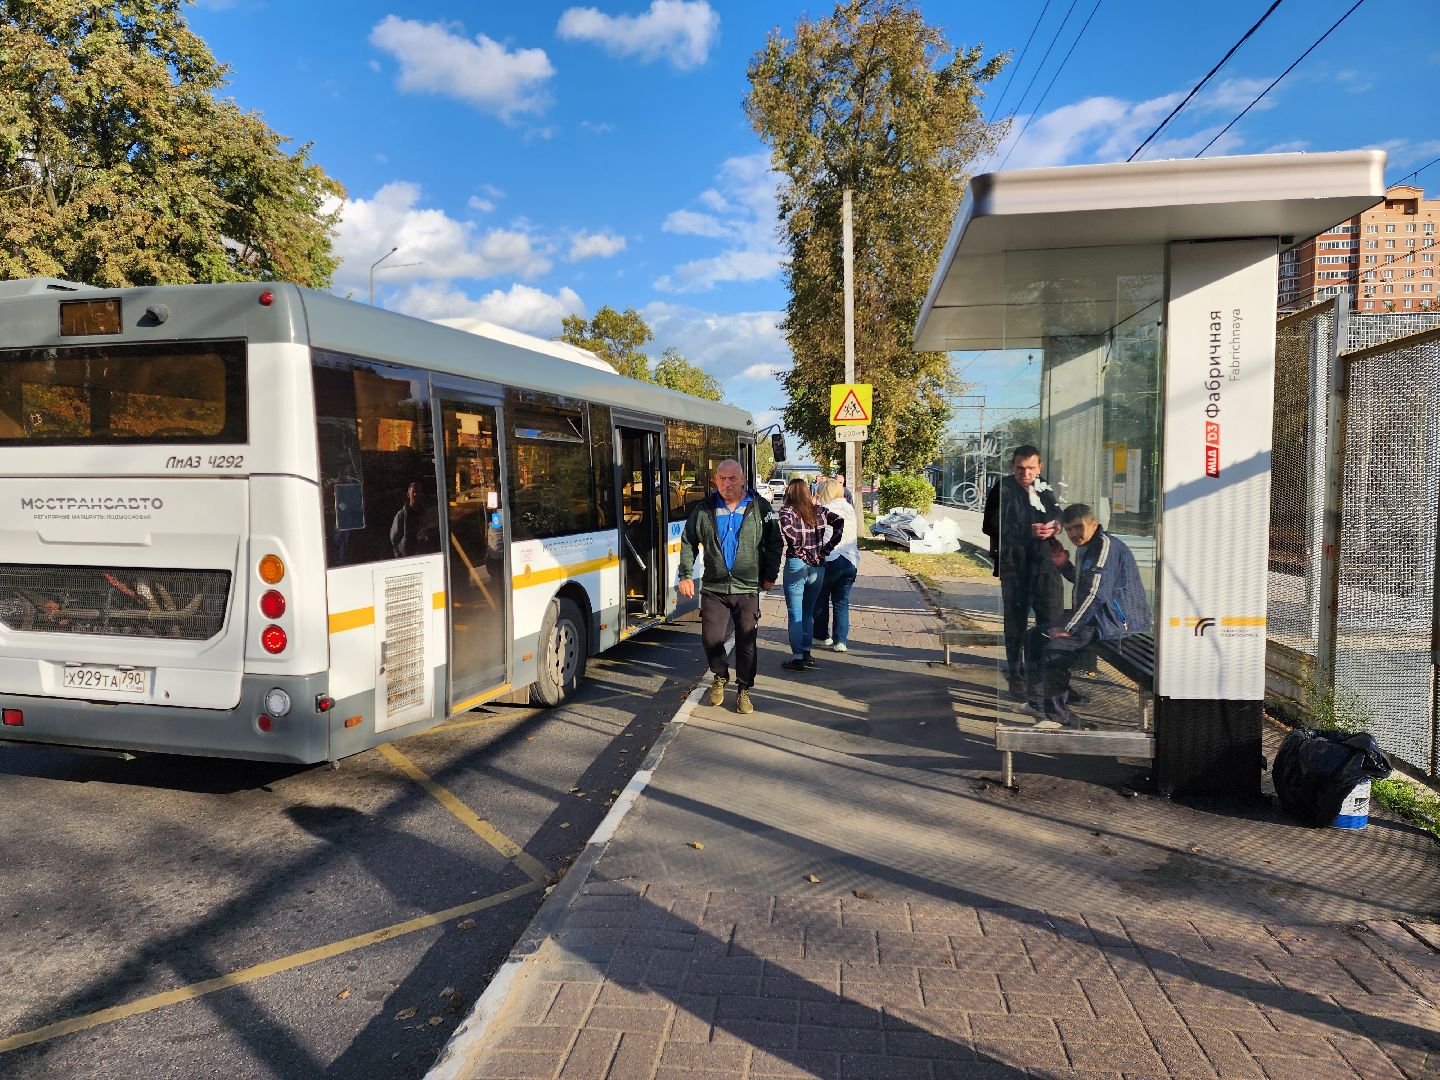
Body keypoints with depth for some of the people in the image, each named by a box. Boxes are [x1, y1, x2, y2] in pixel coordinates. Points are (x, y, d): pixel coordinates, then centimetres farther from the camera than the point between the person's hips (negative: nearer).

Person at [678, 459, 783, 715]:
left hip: (747, 589, -1)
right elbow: (688, 543, 11)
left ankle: (743, 691, 18)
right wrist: (686, 575, 5)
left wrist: (770, 576, 4)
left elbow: (775, 543, 8)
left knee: (746, 642, 2)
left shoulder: (760, 508, 1)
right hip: (713, 589, 1)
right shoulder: (703, 510, 4)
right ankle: (720, 676, 24)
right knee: (711, 638, -5)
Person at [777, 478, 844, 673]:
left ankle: (798, 657, 2)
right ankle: (807, 653, 19)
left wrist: (800, 549, -9)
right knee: (808, 612, 16)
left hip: (796, 564, -4)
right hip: (818, 566, 4)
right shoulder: (819, 511, 7)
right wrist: (827, 548, -1)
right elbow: (839, 522, -2)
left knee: (795, 613, 2)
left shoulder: (787, 510, -6)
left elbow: (789, 530, -24)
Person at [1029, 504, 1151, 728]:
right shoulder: (1085, 547, 14)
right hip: (1099, 617, 11)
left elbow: (1096, 594, -25)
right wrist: (1064, 565, 10)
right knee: (1036, 636, 12)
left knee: (1053, 648, -26)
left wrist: (1068, 629, -22)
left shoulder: (1106, 545, -18)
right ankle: (1046, 698, 24)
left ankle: (1059, 716, -14)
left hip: (1118, 622, -11)